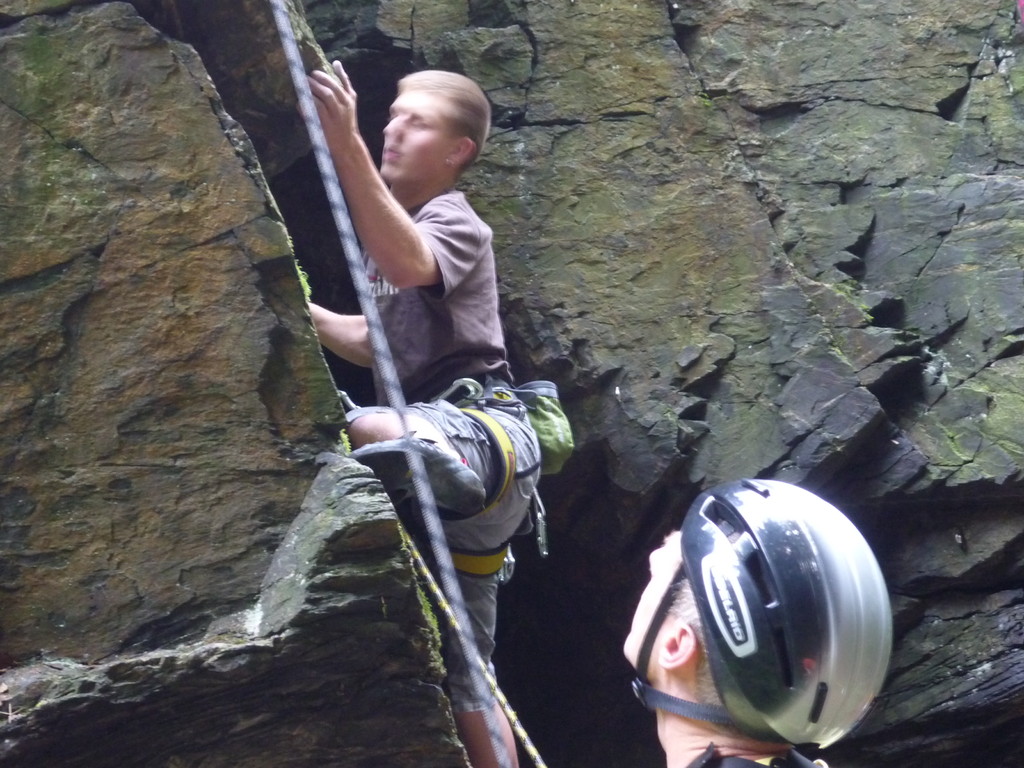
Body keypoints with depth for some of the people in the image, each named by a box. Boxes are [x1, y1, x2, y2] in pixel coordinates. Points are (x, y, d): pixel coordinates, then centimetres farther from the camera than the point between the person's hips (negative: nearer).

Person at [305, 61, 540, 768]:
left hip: (486, 436, -9)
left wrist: (346, 145, -38)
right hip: (438, 446, 9)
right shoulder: (395, 227, 22)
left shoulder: (455, 225, -4)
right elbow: (378, 344, 32)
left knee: (354, 428, -41)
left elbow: (407, 264, -30)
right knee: (460, 679, 10)